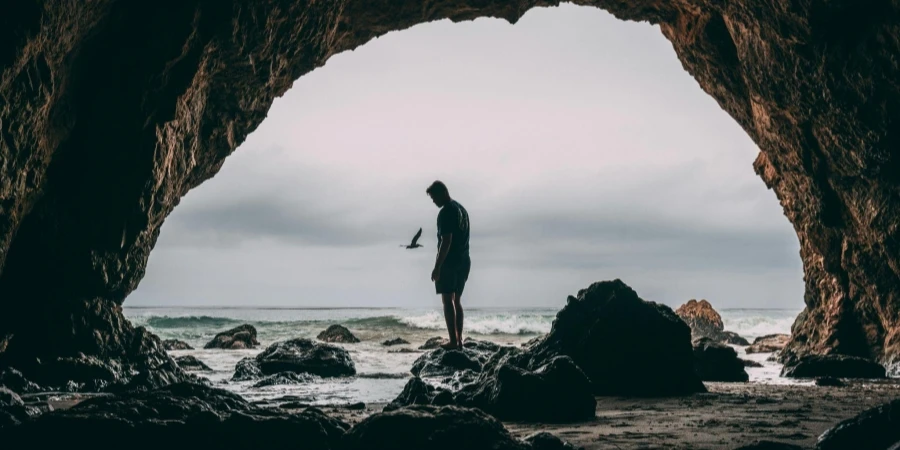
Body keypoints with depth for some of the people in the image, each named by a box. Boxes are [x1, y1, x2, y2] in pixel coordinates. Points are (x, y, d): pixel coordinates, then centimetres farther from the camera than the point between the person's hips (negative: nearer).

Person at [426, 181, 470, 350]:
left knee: (448, 300, -7)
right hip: (464, 261, 9)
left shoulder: (446, 212, -14)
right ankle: (459, 340, 11)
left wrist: (437, 266, -19)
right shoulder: (461, 209, 15)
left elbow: (446, 241, -20)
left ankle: (453, 341, -11)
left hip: (450, 261, -9)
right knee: (456, 300, 13)